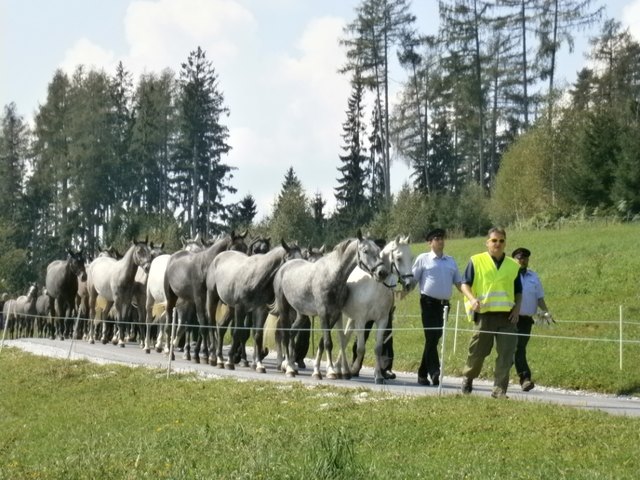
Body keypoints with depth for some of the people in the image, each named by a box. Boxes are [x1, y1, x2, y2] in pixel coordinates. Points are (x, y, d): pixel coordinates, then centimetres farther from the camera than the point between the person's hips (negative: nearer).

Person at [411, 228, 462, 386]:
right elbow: (413, 279, 2)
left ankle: (422, 373, 17)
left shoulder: (451, 261, 15)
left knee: (435, 339, 8)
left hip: (444, 304, 5)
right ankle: (434, 373, -17)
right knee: (431, 338, -12)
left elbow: (458, 283, 16)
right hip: (428, 302, -5)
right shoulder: (423, 259, 3)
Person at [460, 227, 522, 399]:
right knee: (477, 352, 6)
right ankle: (467, 378, 31)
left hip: (507, 316, 2)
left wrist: (517, 308, 1)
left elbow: (518, 291, 18)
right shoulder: (476, 261, 3)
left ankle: (500, 389, 1)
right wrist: (472, 299, -17)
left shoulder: (513, 265, 13)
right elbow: (465, 284, 2)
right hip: (484, 314, -2)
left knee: (506, 355, -5)